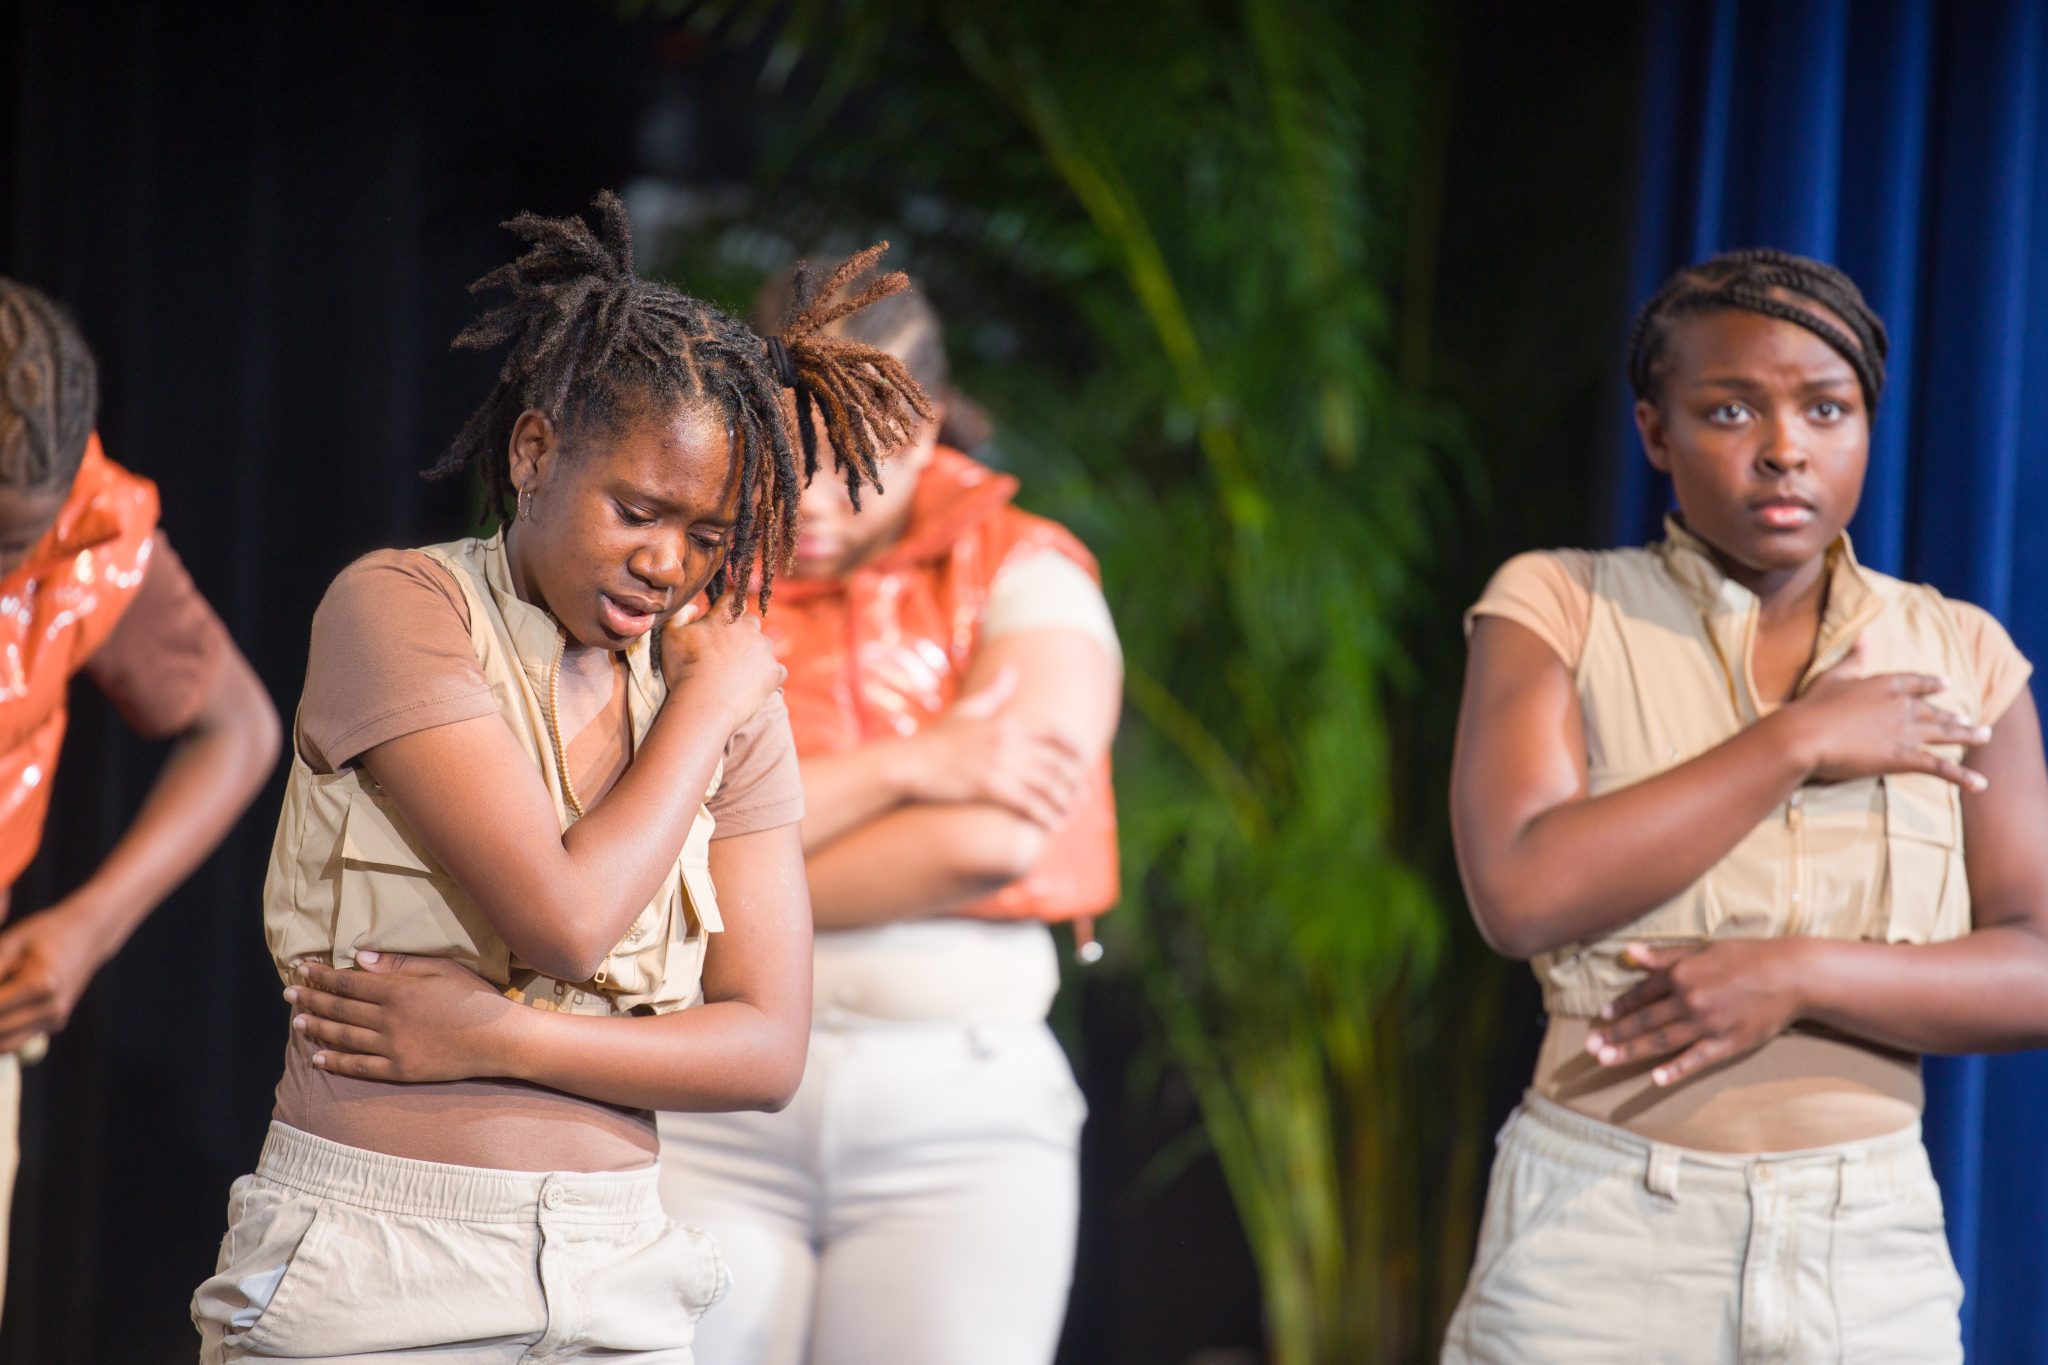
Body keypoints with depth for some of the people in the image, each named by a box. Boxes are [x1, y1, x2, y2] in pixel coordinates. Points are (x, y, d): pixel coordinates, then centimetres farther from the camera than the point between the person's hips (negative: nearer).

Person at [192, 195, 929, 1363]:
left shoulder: (731, 688, 6)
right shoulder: (394, 608, -7)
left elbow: (769, 1048, 0)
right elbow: (563, 917, -18)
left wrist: (496, 1038, -11)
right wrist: (700, 709, -5)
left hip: (616, 1269, 4)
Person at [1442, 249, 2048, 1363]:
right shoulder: (1556, 608, -2)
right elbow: (1522, 893, -16)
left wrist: (1794, 977, -16)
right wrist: (1797, 743, -14)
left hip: (1872, 1253, 2)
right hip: (1600, 1232, -2)